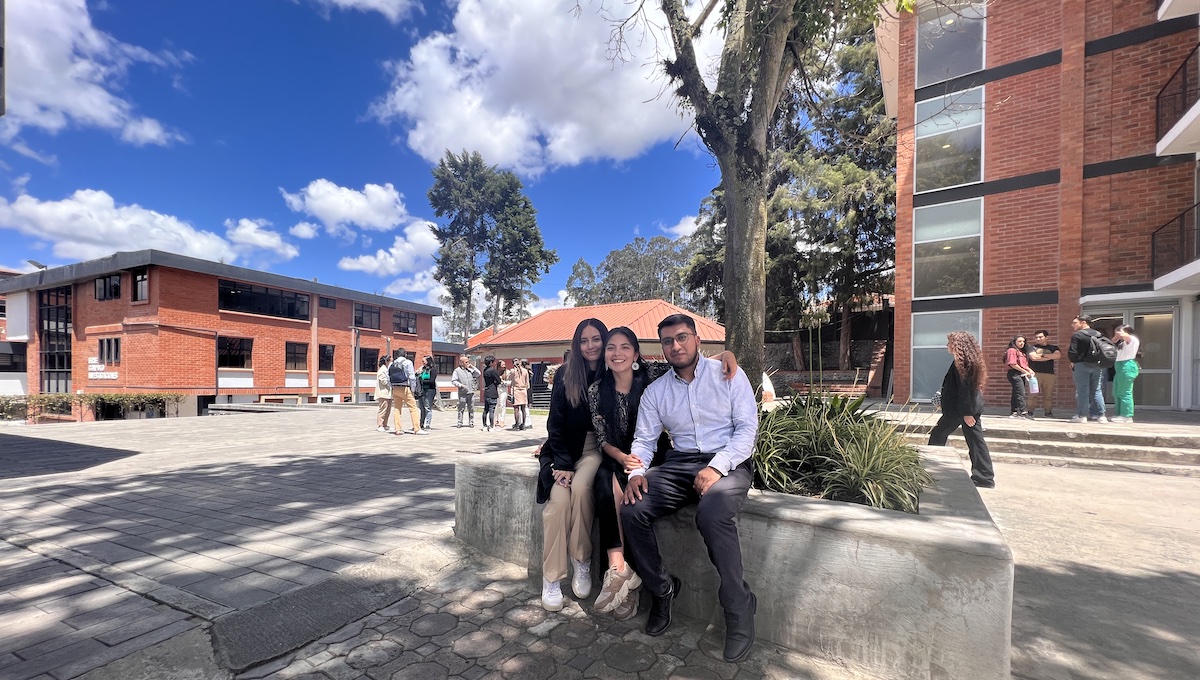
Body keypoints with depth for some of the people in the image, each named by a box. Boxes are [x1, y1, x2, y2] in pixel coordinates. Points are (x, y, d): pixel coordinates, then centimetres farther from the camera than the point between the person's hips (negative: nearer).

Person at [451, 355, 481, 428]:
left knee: (471, 409, 5)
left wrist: (472, 367, 2)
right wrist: (461, 385, -16)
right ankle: (459, 423, 6)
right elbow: (453, 381, -4)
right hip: (462, 393, -4)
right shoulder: (457, 371, 1)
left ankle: (471, 422, 12)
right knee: (461, 408, -1)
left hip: (471, 392, 4)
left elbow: (478, 374, 7)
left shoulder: (470, 369, 14)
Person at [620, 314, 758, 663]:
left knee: (712, 513, -35)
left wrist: (717, 467, -20)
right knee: (632, 512, -19)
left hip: (727, 463, -3)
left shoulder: (728, 374, 0)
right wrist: (637, 471, -12)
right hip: (678, 464, 4)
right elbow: (644, 438, 9)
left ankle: (739, 609, -11)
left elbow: (747, 428, -6)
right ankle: (661, 589, 5)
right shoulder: (655, 390, 10)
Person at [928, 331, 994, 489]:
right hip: (972, 407, 9)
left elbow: (964, 388, -20)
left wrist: (966, 412, -20)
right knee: (975, 440, 9)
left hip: (958, 409, -9)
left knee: (937, 435, 5)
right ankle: (985, 477, 11)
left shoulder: (960, 362, -17)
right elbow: (969, 386, 18)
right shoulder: (970, 360, 11)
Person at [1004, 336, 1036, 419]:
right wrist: (1025, 371, -14)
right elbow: (1013, 364, -16)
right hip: (1014, 374, -9)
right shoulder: (1012, 350, -8)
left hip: (1021, 375, 9)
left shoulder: (1022, 352, 21)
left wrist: (1029, 370, 5)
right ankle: (1024, 411, -20)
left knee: (1016, 394, 10)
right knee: (1021, 393, -16)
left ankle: (1014, 412, 14)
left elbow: (1024, 364, 24)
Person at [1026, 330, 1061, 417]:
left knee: (1048, 395, 3)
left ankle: (1048, 412, 10)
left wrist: (1042, 355, -2)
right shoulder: (1032, 348, 10)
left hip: (1049, 374, 3)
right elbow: (1033, 357, -8)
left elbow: (1058, 356, -3)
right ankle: (1030, 412, -6)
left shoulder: (1053, 347, 17)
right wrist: (1051, 357, 0)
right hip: (1035, 373, -3)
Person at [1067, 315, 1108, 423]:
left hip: (1082, 365, -6)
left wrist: (1073, 362, 4)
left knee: (1082, 391, -4)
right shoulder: (1099, 334, 13)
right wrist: (1099, 362, 18)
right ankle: (1101, 415, 10)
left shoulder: (1077, 335, -10)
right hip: (1097, 366, 6)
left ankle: (1082, 416, -3)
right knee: (1097, 391, 11)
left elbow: (1072, 353, -14)